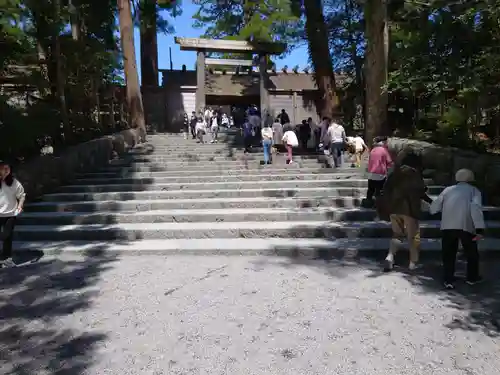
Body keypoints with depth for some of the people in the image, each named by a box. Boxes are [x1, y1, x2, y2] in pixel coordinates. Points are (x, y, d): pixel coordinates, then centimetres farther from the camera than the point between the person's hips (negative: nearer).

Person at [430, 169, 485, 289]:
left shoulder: (448, 189, 21)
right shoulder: (474, 190, 15)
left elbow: (434, 207, 13)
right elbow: (476, 207, -5)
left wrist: (431, 209, 38)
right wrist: (480, 228, -12)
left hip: (447, 226, 1)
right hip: (466, 226, -1)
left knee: (448, 254, 13)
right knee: (471, 252, 21)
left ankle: (448, 280, 11)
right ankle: (472, 277, 34)